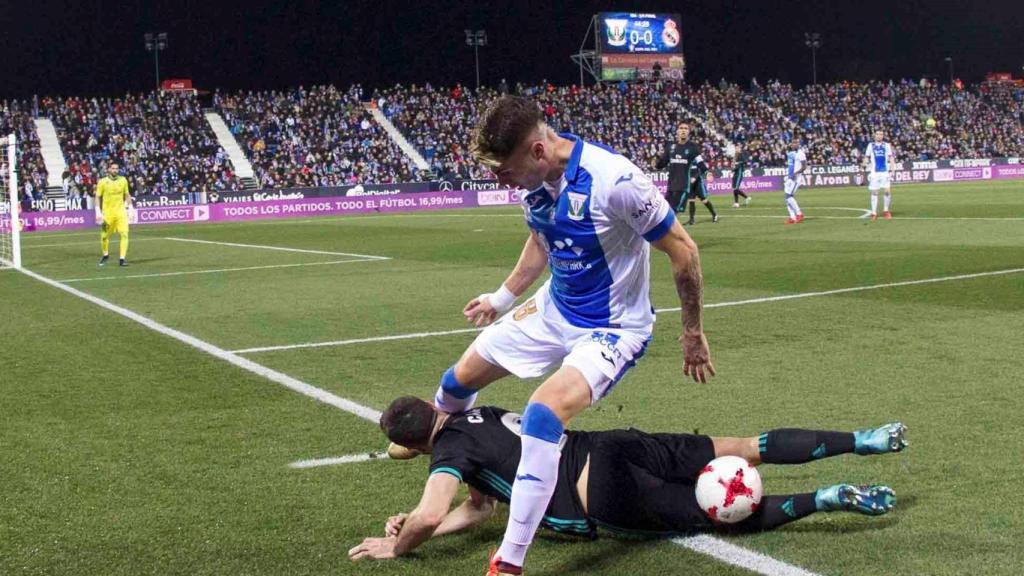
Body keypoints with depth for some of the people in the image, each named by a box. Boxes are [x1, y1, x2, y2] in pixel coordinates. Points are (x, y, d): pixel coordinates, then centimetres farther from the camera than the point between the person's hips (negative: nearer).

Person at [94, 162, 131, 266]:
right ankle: (105, 255, 33)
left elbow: (127, 195, 13)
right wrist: (98, 213, -6)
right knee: (104, 236, 8)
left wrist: (129, 208, 8)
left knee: (124, 234, -13)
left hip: (120, 211, 1)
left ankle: (123, 258, -8)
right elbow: (98, 198, 1)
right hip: (107, 212, -1)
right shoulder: (102, 182, -4)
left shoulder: (123, 180, 3)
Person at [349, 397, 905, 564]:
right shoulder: (475, 414, 18)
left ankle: (829, 498, -9)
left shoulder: (450, 449, -6)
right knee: (742, 450, 9)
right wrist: (414, 522, 17)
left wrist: (398, 546, -3)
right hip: (612, 446, 7)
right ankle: (859, 439, 10)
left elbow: (431, 515, -23)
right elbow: (480, 508, 22)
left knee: (733, 514, 1)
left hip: (605, 497, -7)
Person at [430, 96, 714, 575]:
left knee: (543, 414, -31)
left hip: (612, 329, -8)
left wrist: (693, 334, -10)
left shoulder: (614, 180, -31)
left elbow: (682, 251, -19)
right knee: (457, 382, 16)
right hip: (553, 309, 8)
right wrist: (502, 298, 20)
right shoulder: (534, 178, -9)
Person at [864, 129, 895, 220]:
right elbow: (866, 158, 12)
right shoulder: (871, 145, 8)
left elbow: (890, 157, 9)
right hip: (874, 172, 0)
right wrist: (867, 164, -6)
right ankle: (874, 213, 5)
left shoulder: (887, 145, 8)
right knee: (874, 192, 0)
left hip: (885, 172, 0)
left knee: (887, 191, -8)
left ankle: (886, 211, 9)